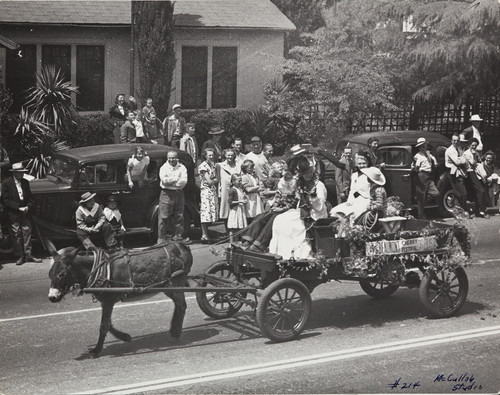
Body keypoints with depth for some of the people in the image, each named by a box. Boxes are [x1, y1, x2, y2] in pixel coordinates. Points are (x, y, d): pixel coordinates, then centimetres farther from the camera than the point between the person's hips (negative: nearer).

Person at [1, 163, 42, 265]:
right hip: (13, 214, -4)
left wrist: (28, 207, -5)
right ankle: (21, 256, 8)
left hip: (25, 212, 4)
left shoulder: (25, 182, 7)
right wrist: (19, 207, -16)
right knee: (16, 235, 1)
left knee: (27, 233, 2)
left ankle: (28, 255, 6)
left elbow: (30, 197, 14)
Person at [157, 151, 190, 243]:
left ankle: (178, 236, 17)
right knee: (163, 217, -5)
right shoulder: (164, 168, 2)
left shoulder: (182, 168, 7)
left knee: (179, 216, 7)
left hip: (179, 193, 3)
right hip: (167, 194, -3)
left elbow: (184, 181, -6)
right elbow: (164, 180, -13)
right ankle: (161, 238, -4)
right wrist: (177, 179, -10)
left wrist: (170, 181, -12)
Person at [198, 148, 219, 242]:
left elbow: (217, 180, 14)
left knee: (212, 212, 5)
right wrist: (215, 180, 2)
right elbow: (209, 181, -12)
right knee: (205, 212, -10)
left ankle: (206, 233, 9)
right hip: (206, 190, -8)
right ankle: (204, 235, -10)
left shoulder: (214, 165, 15)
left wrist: (213, 180, -4)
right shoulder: (203, 166, -9)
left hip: (213, 190, 8)